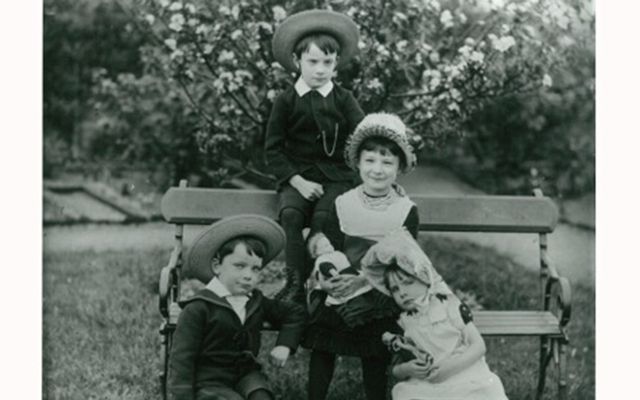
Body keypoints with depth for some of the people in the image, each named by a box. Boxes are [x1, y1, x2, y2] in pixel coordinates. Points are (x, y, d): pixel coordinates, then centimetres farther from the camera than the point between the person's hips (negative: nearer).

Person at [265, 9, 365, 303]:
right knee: (290, 213, -30)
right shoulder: (286, 101, 4)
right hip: (297, 176, 1)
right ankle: (296, 283, -21)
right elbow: (273, 150, 2)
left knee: (323, 218, -29)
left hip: (336, 176, 0)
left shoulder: (343, 100, 7)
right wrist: (298, 181, -11)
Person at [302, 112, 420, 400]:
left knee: (376, 360, 7)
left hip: (380, 301, -1)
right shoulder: (342, 205, -5)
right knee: (322, 353, 4)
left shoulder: (407, 211, -7)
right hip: (338, 295, 1)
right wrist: (326, 279, -25)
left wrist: (364, 280, -24)